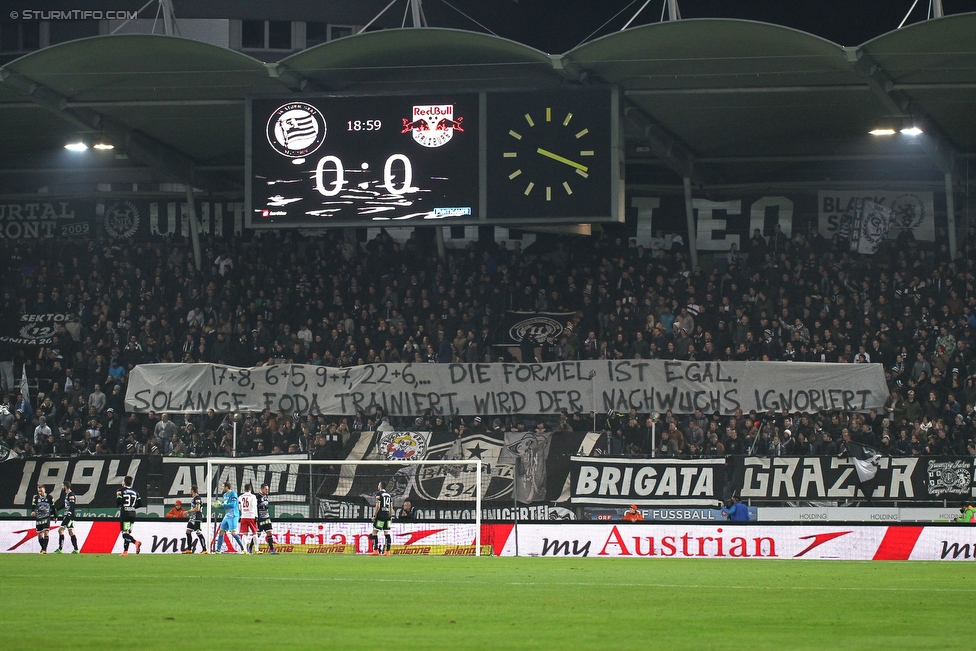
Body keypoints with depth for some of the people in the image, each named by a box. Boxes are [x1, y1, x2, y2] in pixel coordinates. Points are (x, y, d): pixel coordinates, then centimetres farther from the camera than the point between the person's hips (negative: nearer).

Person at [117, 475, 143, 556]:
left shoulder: (121, 491, -3)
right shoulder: (135, 492, 12)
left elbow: (118, 502, -13)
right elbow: (140, 504, 7)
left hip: (124, 514, -6)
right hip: (132, 514, 6)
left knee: (125, 534, -9)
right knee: (128, 533, 13)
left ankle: (136, 542, -34)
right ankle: (125, 551, 12)